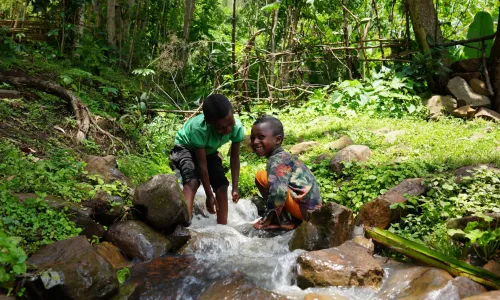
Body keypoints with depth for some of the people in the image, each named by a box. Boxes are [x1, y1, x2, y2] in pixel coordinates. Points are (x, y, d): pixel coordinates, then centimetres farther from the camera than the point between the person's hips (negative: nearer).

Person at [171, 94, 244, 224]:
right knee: (192, 181, -30)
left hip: (209, 152, 5)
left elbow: (235, 157, -15)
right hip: (186, 148, -4)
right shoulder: (198, 128, -41)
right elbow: (202, 164, -32)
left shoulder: (237, 127, -29)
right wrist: (209, 194, -27)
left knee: (222, 187, -7)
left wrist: (235, 188, -14)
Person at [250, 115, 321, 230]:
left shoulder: (276, 160, -13)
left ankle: (283, 222, -2)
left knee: (260, 176, -7)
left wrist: (268, 217, -14)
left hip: (304, 209, -10)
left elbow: (279, 192, -27)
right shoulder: (284, 156, 16)